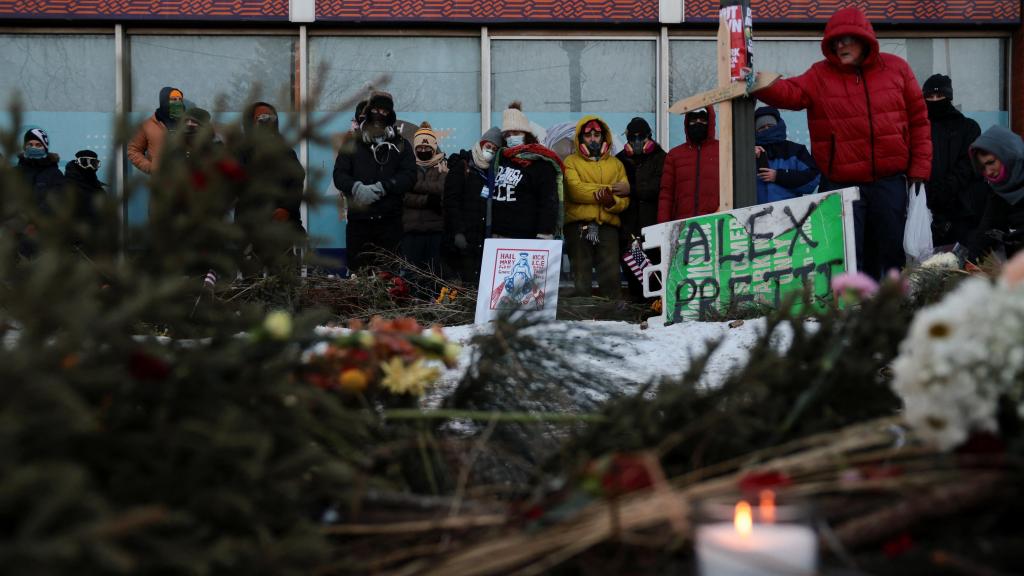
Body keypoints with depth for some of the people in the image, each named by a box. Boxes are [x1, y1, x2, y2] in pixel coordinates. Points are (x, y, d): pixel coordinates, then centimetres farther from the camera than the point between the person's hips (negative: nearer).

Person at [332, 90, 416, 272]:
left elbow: (409, 176, -1)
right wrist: (356, 187, -17)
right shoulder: (352, 143, 14)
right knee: (356, 272, -2)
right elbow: (339, 175, 4)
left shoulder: (400, 145, 12)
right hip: (358, 221, 1)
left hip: (389, 222, -1)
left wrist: (381, 188, -15)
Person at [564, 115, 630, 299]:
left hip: (608, 226, 2)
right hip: (578, 226, -2)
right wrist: (609, 189, -5)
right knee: (581, 281, -3)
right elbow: (575, 190, -8)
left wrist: (611, 201, -15)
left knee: (611, 278, -6)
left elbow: (624, 200, 8)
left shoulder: (616, 164, 20)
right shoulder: (571, 162, 12)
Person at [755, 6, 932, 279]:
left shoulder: (896, 68, 3)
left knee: (893, 253, 9)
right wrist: (760, 85, -41)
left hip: (890, 182, 1)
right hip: (842, 186, -1)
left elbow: (918, 120, 7)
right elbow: (791, 92, -20)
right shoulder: (820, 75, -1)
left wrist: (919, 169, 3)